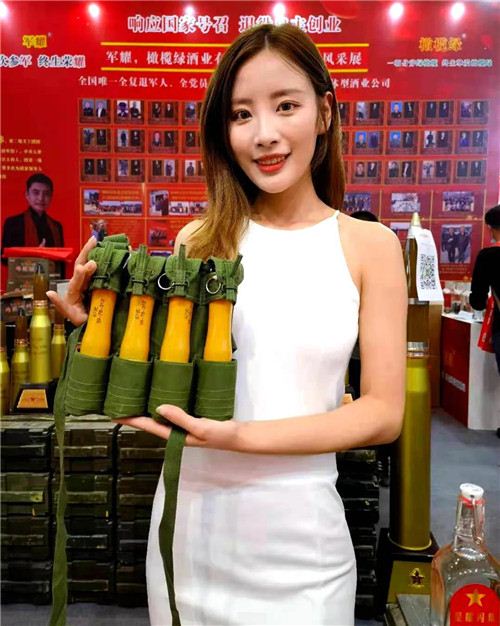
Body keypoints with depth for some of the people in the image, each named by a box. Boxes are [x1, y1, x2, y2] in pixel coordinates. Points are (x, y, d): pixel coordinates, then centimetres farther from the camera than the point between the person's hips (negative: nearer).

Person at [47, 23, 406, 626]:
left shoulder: (369, 244, -5)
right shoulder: (200, 241, -2)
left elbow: (384, 412, -8)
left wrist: (242, 436, -19)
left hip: (298, 531, -1)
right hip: (188, 515, 2)